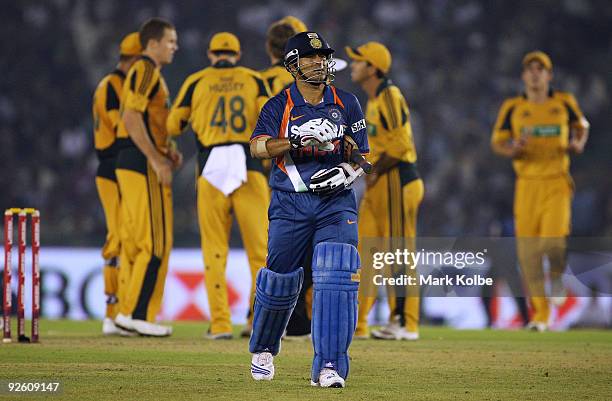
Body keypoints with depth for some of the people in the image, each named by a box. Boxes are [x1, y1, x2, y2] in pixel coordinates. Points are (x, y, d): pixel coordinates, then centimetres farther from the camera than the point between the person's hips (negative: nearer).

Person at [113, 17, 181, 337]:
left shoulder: (147, 72, 22)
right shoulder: (146, 70, -10)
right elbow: (131, 118, -19)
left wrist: (168, 151, 11)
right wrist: (157, 159, -20)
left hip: (131, 166, 10)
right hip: (143, 165, -10)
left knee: (134, 240, 10)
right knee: (155, 242, -9)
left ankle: (128, 312, 12)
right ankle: (138, 313, -9)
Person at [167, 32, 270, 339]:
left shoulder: (197, 81, 9)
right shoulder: (253, 80, 9)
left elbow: (174, 126, 12)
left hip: (211, 171, 0)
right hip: (249, 167, 0)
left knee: (214, 251, 5)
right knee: (260, 248, 3)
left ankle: (220, 323, -2)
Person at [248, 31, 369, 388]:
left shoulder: (347, 104, 9)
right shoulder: (279, 106, 2)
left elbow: (362, 156, 11)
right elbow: (258, 147, -14)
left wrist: (347, 171, -11)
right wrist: (296, 141, -29)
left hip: (336, 202, 1)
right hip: (291, 204, -1)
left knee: (336, 276, -17)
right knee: (280, 280, 4)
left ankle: (329, 367, -19)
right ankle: (263, 350, 32)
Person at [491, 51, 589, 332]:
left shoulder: (565, 103, 6)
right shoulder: (512, 108, 4)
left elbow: (581, 125, 23)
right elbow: (497, 142, 6)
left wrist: (578, 144, 1)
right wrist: (513, 148, -16)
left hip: (557, 183, -1)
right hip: (527, 184, 1)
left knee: (553, 240, -20)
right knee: (528, 251, -1)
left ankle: (557, 275, 18)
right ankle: (540, 315, 12)